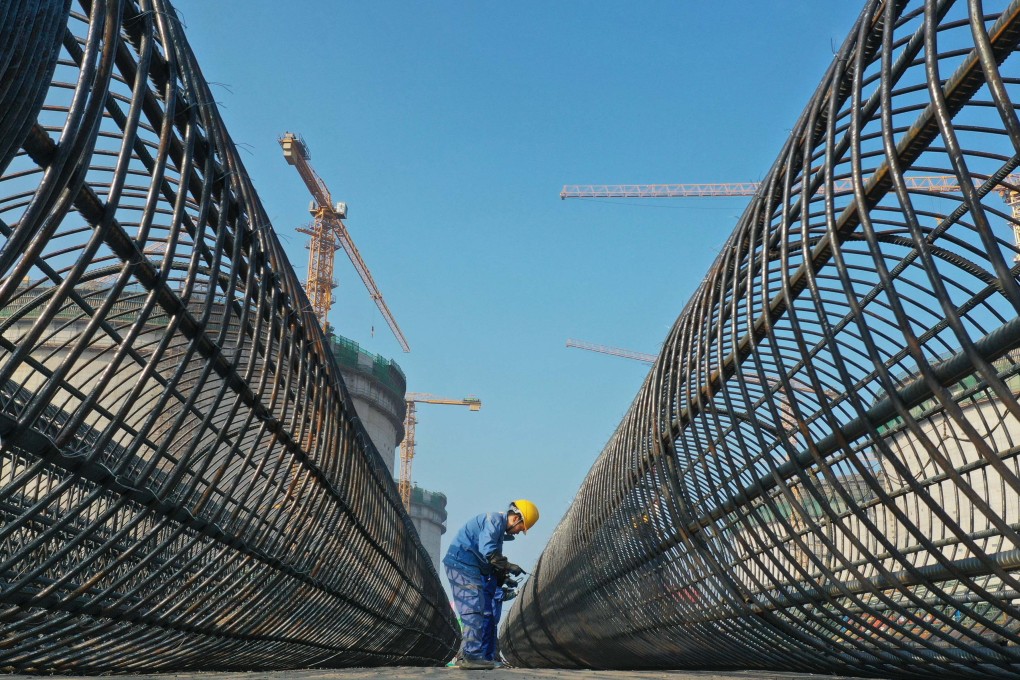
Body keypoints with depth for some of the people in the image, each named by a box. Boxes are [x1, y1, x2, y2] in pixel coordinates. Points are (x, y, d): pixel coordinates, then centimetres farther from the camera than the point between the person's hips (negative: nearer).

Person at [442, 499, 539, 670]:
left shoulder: (499, 527, 22)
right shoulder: (494, 520, -11)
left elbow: (491, 563, 24)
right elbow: (487, 551, -23)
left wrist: (502, 578, 13)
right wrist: (508, 566, -16)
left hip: (473, 570, 11)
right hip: (462, 565, -11)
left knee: (487, 613, 9)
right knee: (475, 611, -14)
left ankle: (486, 657, 12)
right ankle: (471, 656, -15)